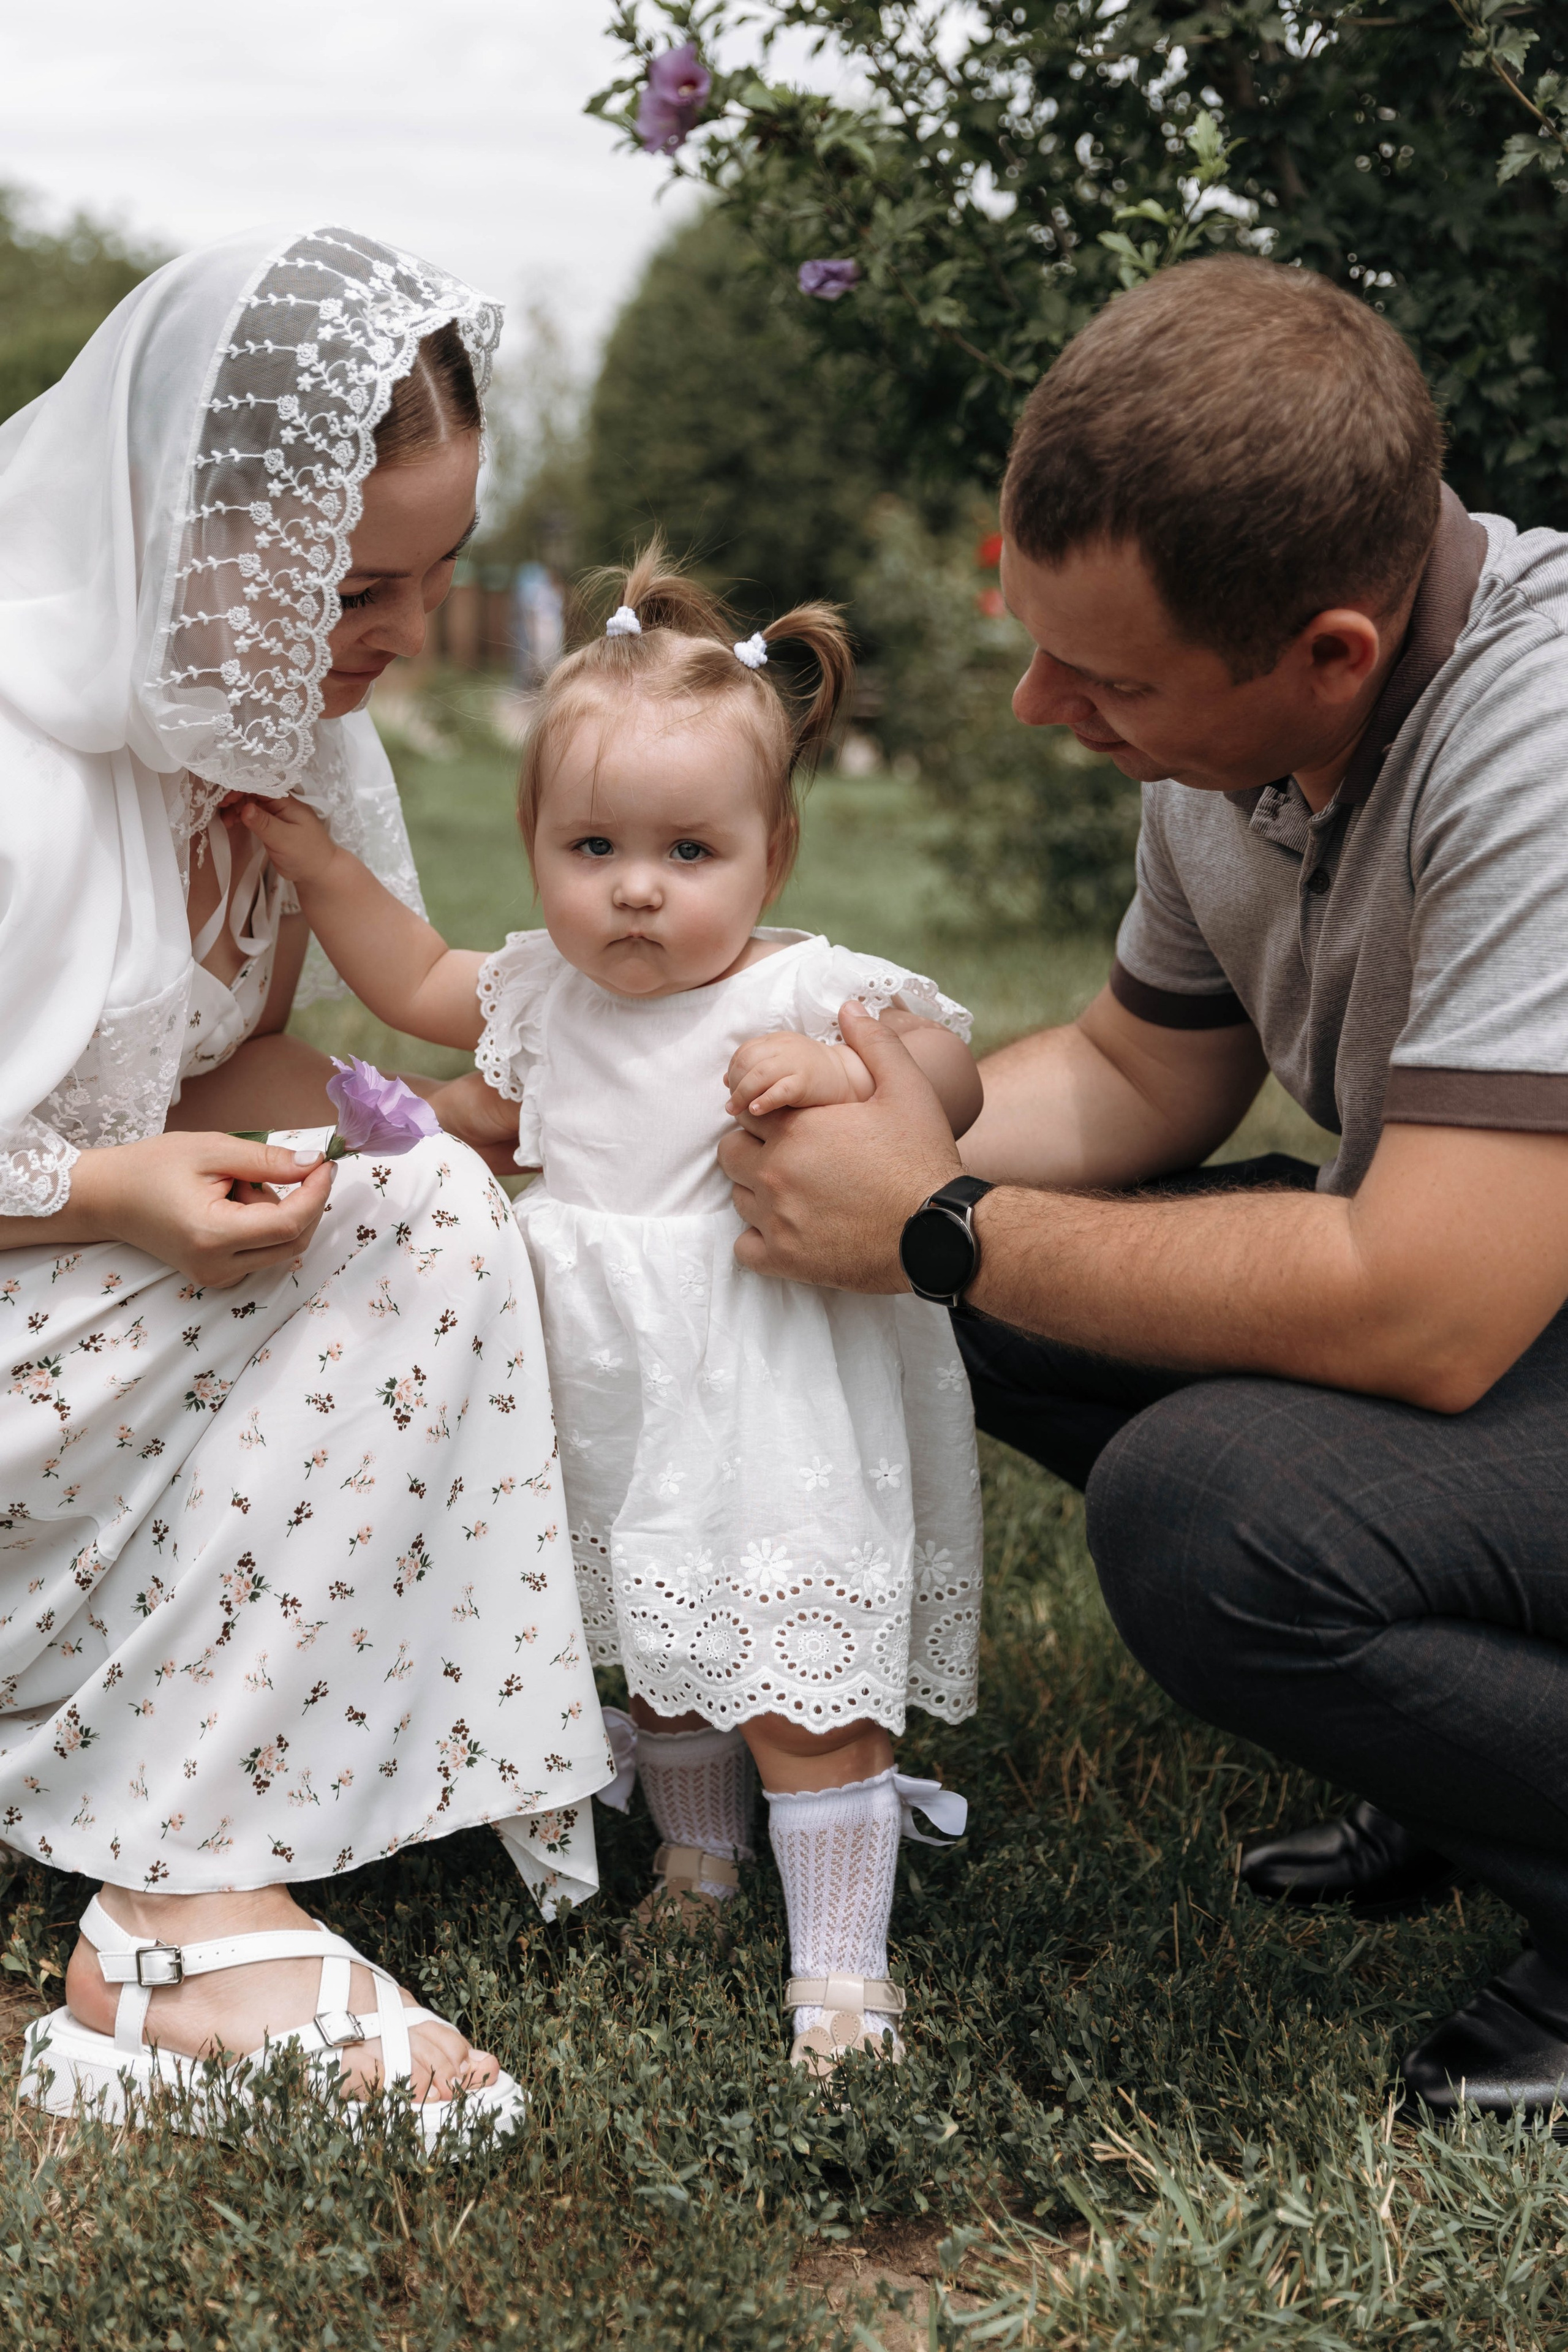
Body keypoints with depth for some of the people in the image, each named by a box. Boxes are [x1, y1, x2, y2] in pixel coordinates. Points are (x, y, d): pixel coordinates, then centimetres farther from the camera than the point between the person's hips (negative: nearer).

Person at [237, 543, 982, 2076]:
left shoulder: (807, 994, -17)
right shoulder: (547, 991, 2)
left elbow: (953, 1075, -20)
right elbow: (418, 982, 19)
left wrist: (851, 1073, -39)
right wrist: (313, 859, 11)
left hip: (768, 1419, -6)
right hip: (611, 1416, 7)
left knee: (800, 1687, -5)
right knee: (655, 1655, 23)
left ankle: (840, 1966, 6)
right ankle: (699, 1860, 46)